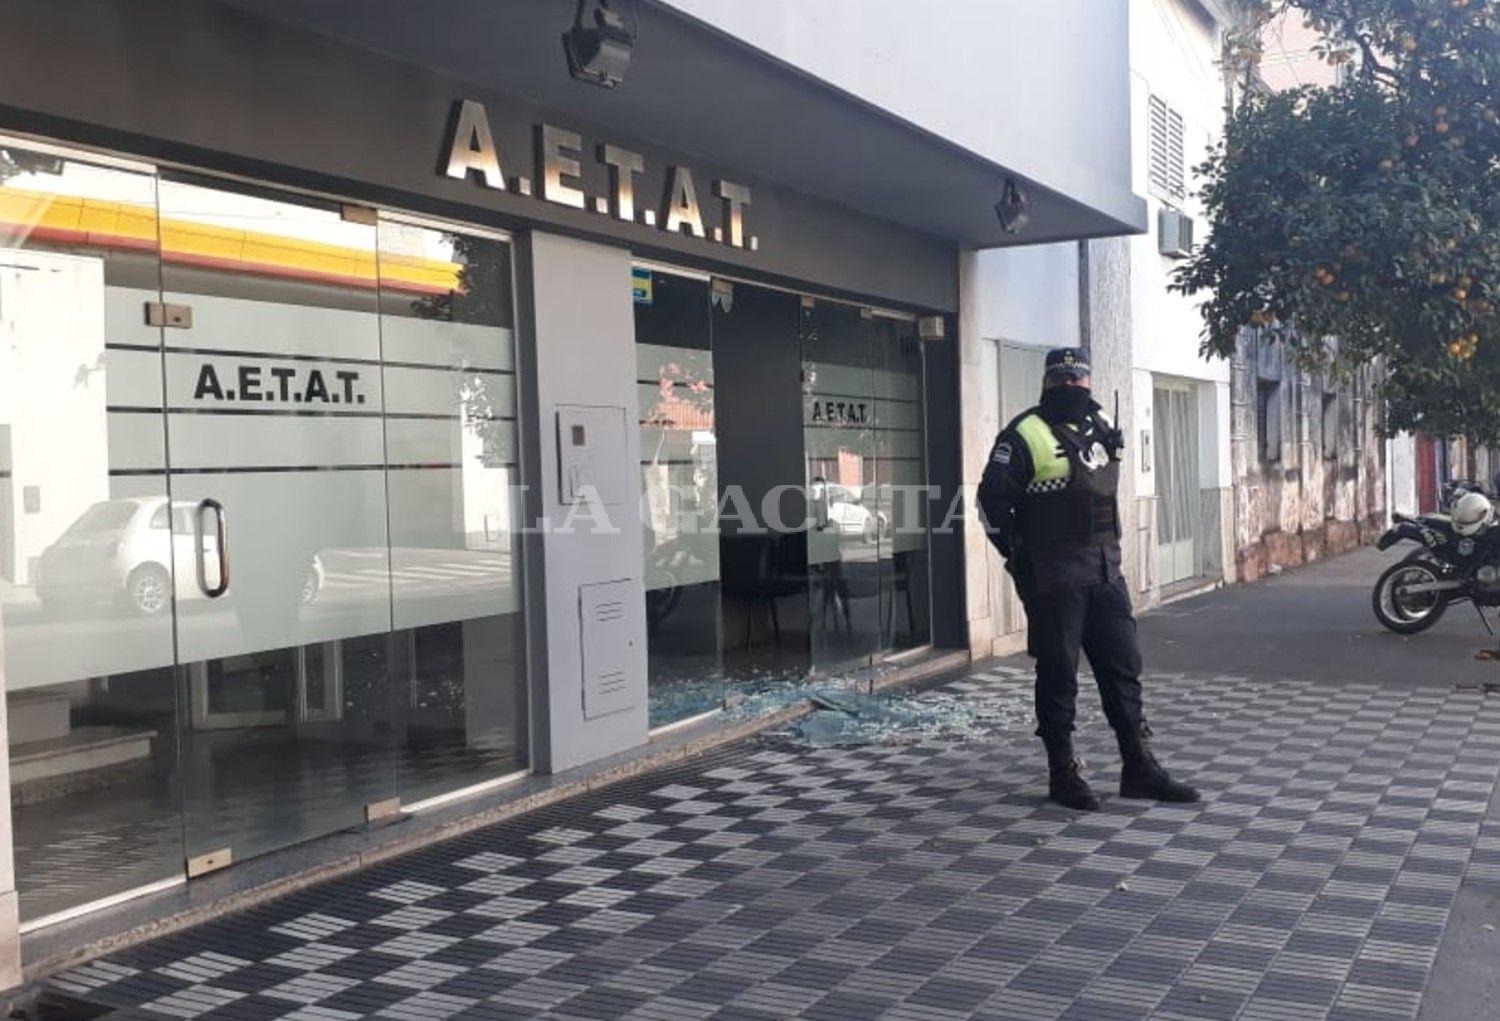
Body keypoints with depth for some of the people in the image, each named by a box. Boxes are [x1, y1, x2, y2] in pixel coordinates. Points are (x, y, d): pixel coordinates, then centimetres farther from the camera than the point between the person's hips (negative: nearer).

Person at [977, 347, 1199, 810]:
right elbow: (993, 499, -11)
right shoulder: (1025, 436, -10)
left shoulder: (1102, 428, 13)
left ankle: (1139, 767, 19)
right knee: (1057, 673, 2)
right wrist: (1020, 556, -11)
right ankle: (1063, 773, 12)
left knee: (1122, 667, 10)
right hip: (1054, 578, -7)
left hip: (1106, 571, 7)